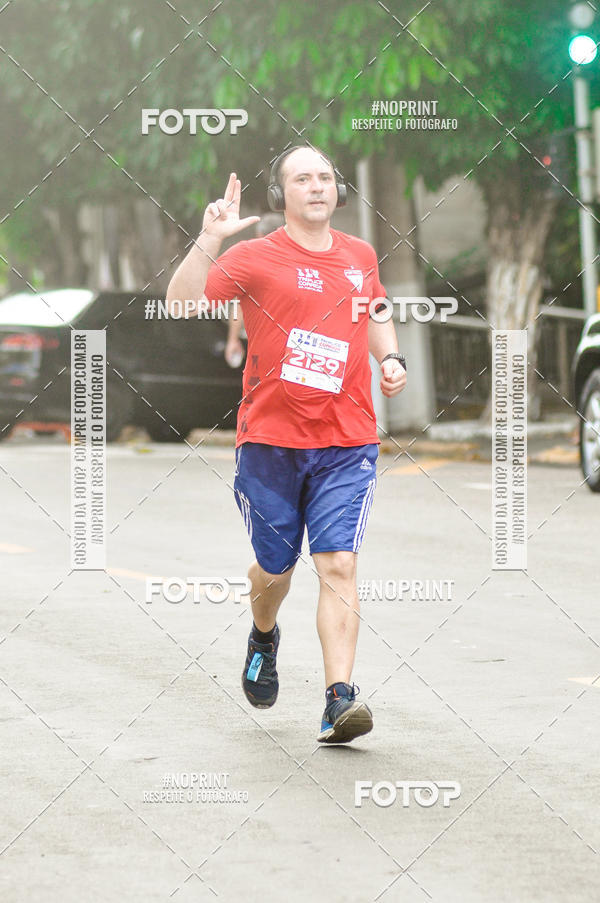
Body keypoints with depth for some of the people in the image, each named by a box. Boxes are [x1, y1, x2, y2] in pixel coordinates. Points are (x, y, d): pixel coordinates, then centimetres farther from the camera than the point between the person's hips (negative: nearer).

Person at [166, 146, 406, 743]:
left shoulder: (360, 256, 10)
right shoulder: (256, 257, -4)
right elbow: (182, 303, -17)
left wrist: (390, 359, 12)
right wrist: (208, 240, -29)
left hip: (346, 444, 2)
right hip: (271, 441, -1)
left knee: (338, 564, -12)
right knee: (275, 568, 12)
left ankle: (339, 701, -17)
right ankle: (263, 638, 46)